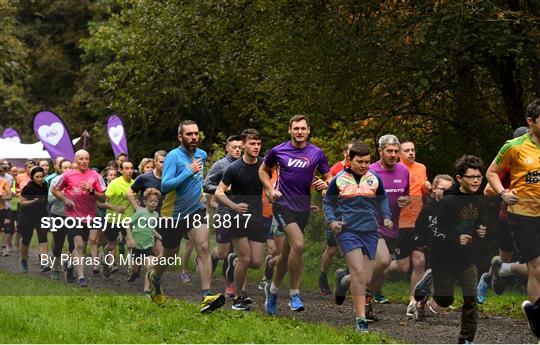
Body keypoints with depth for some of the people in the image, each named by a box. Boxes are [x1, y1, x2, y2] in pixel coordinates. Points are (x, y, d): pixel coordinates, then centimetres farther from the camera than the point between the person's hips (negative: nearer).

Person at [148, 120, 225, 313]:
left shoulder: (202, 155, 5)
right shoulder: (173, 157, -16)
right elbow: (164, 186, -28)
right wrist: (189, 172, -30)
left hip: (195, 210, 4)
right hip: (173, 215, -4)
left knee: (203, 248, -17)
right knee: (169, 255, 12)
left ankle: (206, 295, -23)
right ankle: (154, 278, 45)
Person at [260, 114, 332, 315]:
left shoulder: (317, 154, 2)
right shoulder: (278, 151, -1)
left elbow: (329, 177, 10)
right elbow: (263, 170, 15)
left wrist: (325, 184, -13)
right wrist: (270, 189, 0)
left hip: (303, 207, 3)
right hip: (283, 205, -3)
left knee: (287, 252, 12)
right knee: (298, 244, -23)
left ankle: (273, 289, 35)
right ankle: (294, 293, -13)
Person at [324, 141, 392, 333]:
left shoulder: (374, 179, 6)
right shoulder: (339, 180, -1)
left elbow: (382, 199, 23)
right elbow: (327, 202, 10)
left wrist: (386, 217, 8)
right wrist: (332, 220, -6)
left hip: (370, 231, 4)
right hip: (347, 231, -4)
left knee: (366, 278, 3)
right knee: (359, 272, -18)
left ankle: (344, 281, 39)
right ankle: (360, 318, -14)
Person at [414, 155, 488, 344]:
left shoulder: (479, 201, 2)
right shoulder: (448, 201, -19)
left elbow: (483, 223, 17)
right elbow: (432, 230, -19)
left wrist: (482, 233, -6)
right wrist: (456, 239, -30)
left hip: (467, 261, 4)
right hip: (444, 259, -4)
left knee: (471, 299, -8)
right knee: (445, 301, 10)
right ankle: (429, 280, 41)